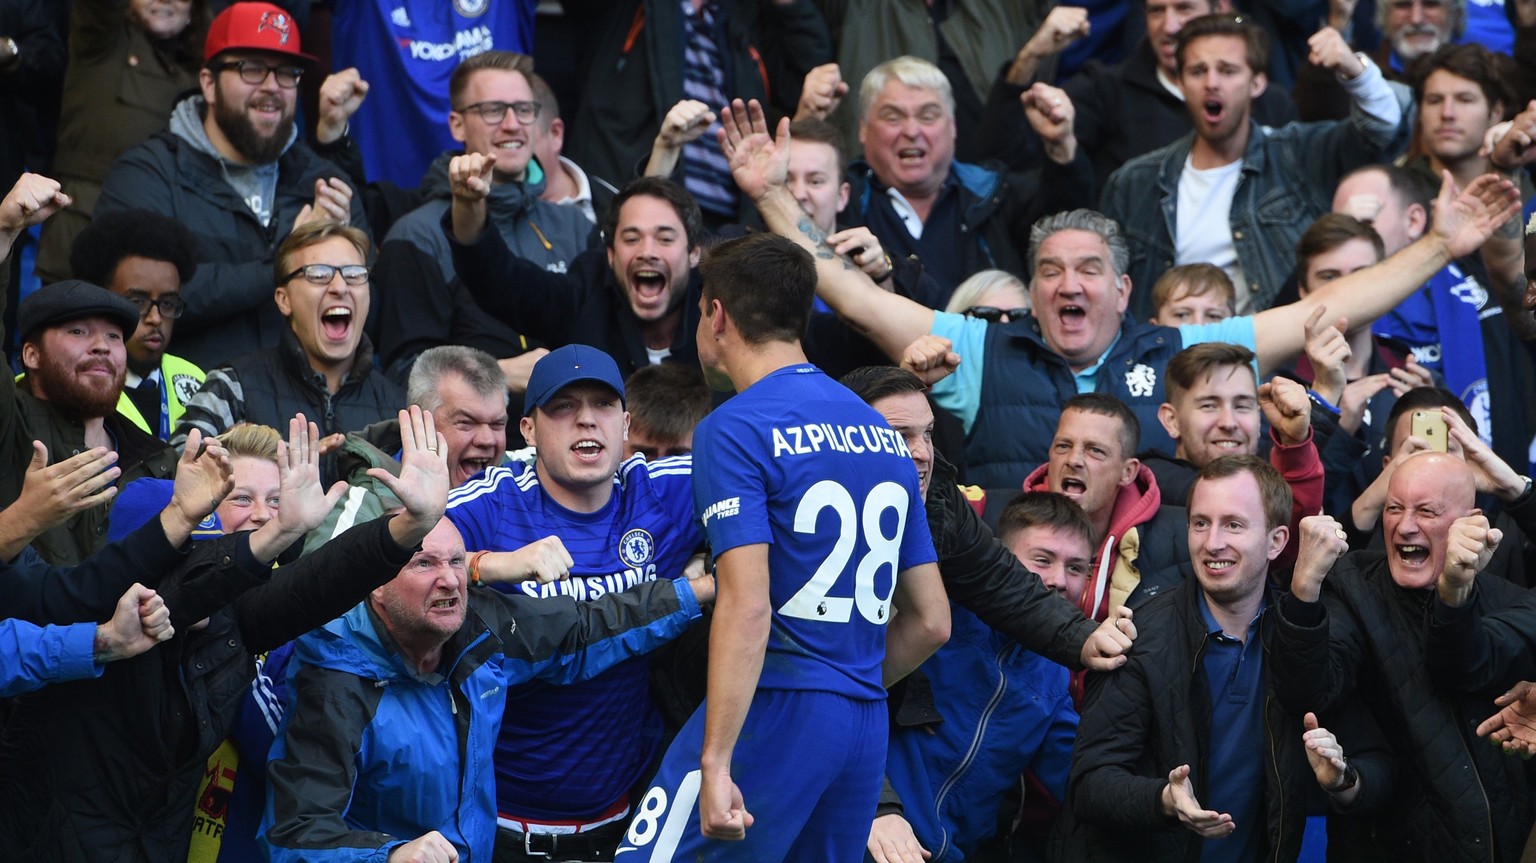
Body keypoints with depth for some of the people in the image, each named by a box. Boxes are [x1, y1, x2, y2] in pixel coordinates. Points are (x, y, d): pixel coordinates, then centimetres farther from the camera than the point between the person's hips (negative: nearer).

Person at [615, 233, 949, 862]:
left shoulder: (735, 429, -8)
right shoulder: (880, 431, 16)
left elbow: (747, 606, -18)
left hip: (772, 712, -8)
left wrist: (715, 763, -21)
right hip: (867, 727, 8)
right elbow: (931, 621, 17)